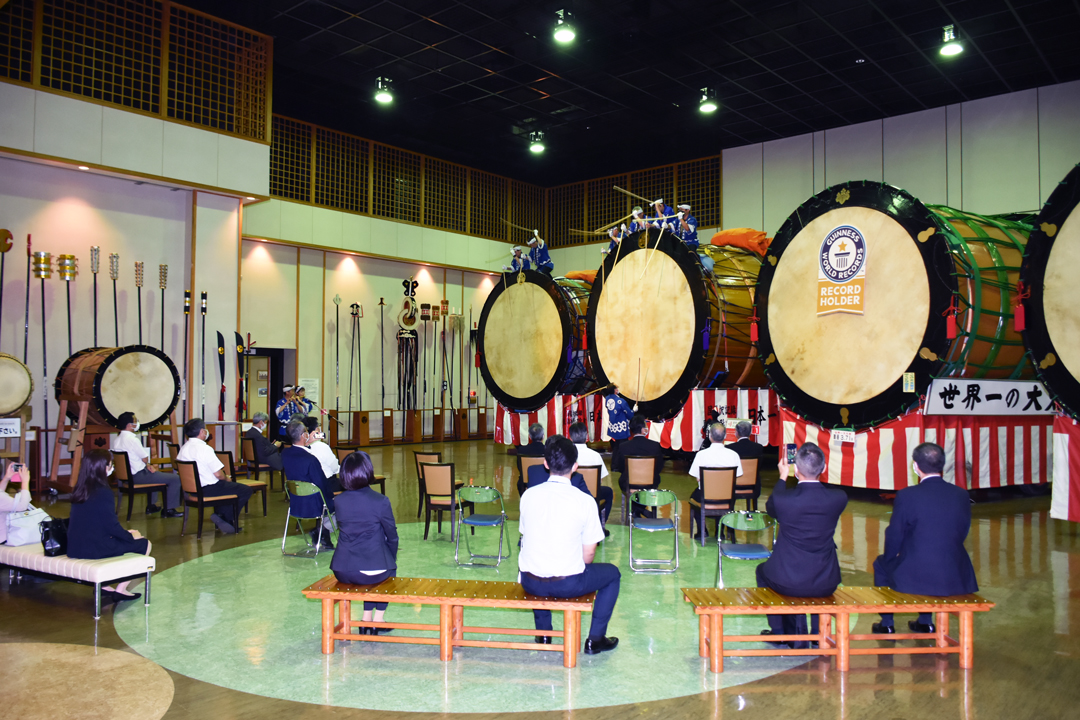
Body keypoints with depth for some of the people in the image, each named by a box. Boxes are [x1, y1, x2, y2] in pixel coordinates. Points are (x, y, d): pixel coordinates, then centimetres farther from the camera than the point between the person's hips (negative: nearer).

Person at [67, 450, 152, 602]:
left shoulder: (79, 490, 7)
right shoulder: (103, 492, -18)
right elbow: (112, 526, -17)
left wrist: (125, 533, 18)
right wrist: (131, 536, 2)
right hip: (95, 549, -8)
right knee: (144, 544, 6)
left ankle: (104, 585, 21)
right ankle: (120, 590, 8)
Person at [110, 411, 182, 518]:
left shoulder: (116, 440, 8)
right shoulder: (132, 440, -22)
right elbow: (145, 458, -14)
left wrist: (147, 465, 7)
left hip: (126, 475, 10)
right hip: (138, 476, -10)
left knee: (154, 473, 39)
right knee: (175, 479, -8)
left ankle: (150, 506, 40)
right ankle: (168, 510, -1)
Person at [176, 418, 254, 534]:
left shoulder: (183, 448, 5)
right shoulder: (204, 448, -20)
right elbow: (218, 474, -22)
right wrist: (226, 479, 1)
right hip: (207, 490, -9)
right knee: (246, 491, 1)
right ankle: (223, 516, 2)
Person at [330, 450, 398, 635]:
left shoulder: (339, 500, -1)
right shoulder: (381, 501, -13)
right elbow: (392, 537, -1)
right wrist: (390, 560, 19)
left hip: (342, 572, 4)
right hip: (373, 572, -4)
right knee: (390, 567, 32)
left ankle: (366, 619, 33)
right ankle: (378, 619, 29)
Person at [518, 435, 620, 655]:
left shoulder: (529, 495, -3)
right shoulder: (585, 501, -12)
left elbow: (526, 536, 9)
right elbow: (588, 553, -6)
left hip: (530, 583, 4)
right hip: (567, 584, -3)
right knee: (611, 573, 23)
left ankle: (543, 634, 40)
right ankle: (595, 639, 22)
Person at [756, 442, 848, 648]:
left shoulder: (782, 498, -18)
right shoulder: (839, 498, -14)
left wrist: (782, 477, 18)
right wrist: (817, 476, 20)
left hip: (787, 582, -2)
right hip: (826, 584, 3)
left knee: (762, 570, 32)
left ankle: (780, 632, 36)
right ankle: (819, 632, 44)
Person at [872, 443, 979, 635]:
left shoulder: (906, 496, -16)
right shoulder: (961, 495, -3)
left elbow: (894, 536, -6)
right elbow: (962, 535, 8)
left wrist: (890, 557, 15)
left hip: (915, 577, -4)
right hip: (955, 578, 5)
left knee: (881, 563, 26)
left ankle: (887, 624, 36)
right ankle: (925, 622, 45)